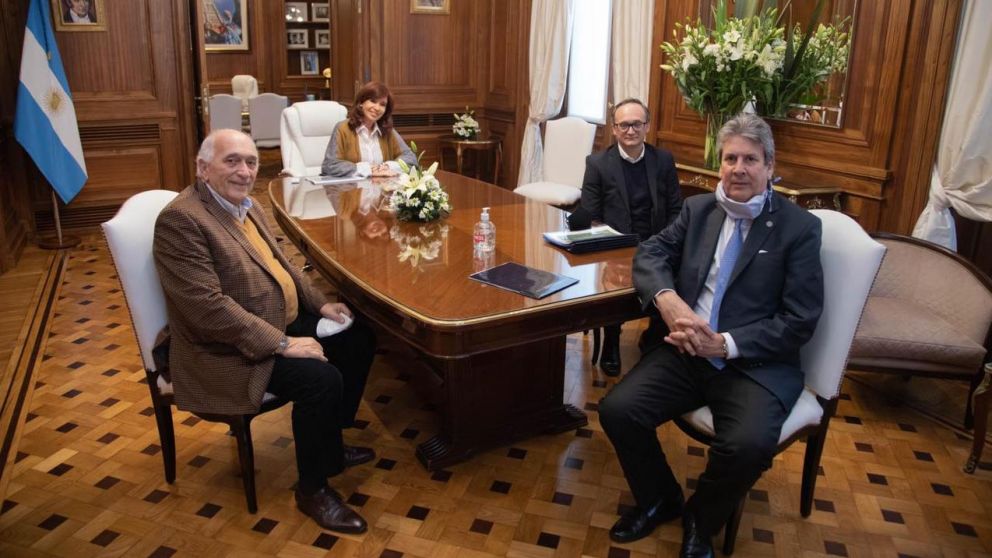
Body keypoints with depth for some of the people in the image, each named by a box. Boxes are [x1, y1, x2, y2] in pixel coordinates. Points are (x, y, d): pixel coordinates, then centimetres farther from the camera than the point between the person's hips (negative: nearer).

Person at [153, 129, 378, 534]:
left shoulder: (245, 204, 8)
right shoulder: (181, 219, -21)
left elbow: (279, 262, 20)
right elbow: (208, 306, -28)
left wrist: (320, 303, 8)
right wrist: (281, 343, -27)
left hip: (283, 322, 10)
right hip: (230, 350, -10)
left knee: (358, 337, 8)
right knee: (321, 379, -26)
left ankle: (330, 444, 24)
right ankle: (312, 488, -2)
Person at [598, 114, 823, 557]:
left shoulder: (800, 227, -3)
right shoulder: (698, 208, 11)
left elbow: (800, 320, -7)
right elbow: (650, 252, 7)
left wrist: (726, 344, -18)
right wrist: (667, 298, -15)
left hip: (756, 364, -4)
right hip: (686, 350, 4)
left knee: (749, 445, -31)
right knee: (617, 410, -17)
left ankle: (700, 520, 5)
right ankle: (659, 499, 14)